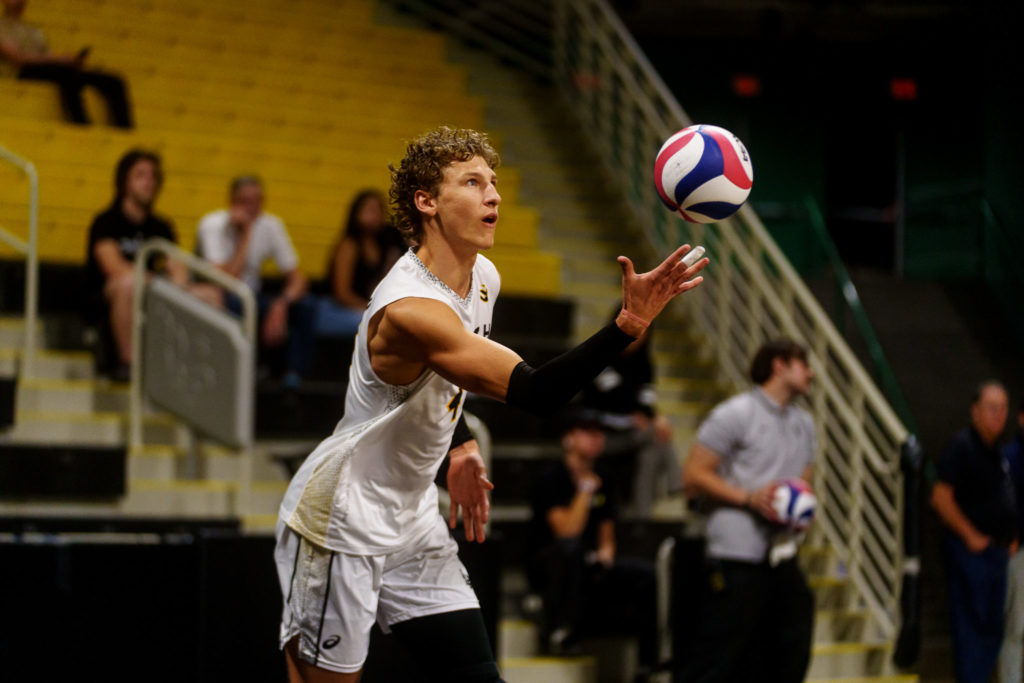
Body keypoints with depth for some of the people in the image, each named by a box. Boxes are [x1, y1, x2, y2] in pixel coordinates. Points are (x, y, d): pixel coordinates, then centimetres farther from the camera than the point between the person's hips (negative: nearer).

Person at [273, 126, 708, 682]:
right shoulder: (409, 307, -30)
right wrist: (628, 324, -47)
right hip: (340, 521, -9)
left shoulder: (482, 279, 1)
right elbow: (534, 392, -38)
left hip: (411, 521, 9)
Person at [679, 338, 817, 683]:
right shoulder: (735, 414, -5)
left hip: (782, 556, 8)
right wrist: (749, 498, -16)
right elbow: (693, 476, -7)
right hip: (737, 556, -8)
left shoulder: (803, 423, 18)